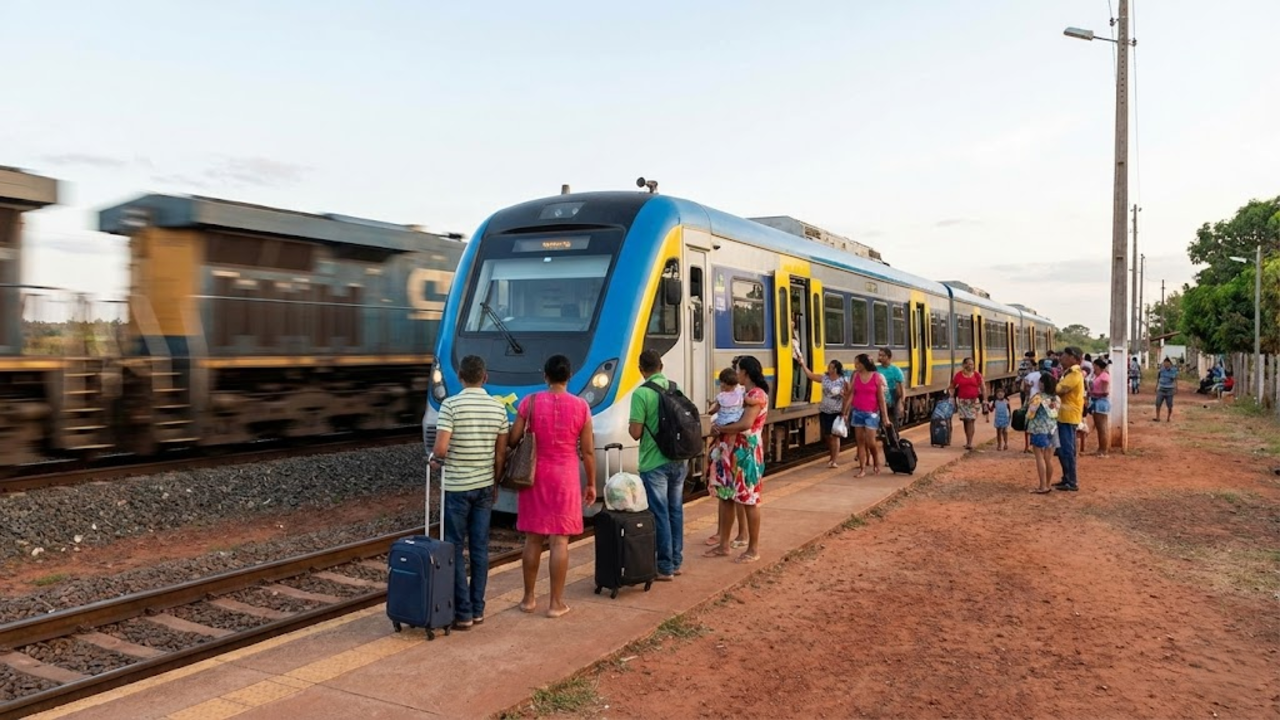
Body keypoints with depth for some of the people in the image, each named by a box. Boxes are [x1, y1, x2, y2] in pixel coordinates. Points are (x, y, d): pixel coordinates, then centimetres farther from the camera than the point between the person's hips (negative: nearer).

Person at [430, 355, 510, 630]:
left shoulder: (451, 405, -12)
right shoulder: (498, 408, 2)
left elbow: (441, 448, -18)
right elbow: (501, 453, 5)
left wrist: (434, 458, 4)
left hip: (456, 487, -4)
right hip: (485, 486, 4)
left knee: (455, 550, 3)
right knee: (479, 549, 10)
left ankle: (463, 613, 5)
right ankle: (477, 609, 17)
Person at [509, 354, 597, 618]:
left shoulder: (530, 402, -5)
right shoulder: (580, 406, -5)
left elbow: (512, 440, -3)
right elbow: (588, 451, -2)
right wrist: (591, 483, 8)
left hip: (534, 476, 1)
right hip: (565, 478, -1)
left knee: (533, 539, 12)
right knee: (560, 541, 4)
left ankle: (529, 598, 22)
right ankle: (556, 603, 9)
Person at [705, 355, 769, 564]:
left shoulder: (757, 395, -13)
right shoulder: (744, 394, 17)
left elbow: (746, 424, -24)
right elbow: (731, 416, 17)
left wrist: (720, 429, -12)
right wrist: (720, 429, -4)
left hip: (747, 453, -10)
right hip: (730, 452, 10)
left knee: (749, 501, -2)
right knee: (726, 497, 11)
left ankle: (754, 549, 7)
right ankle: (724, 545, 20)